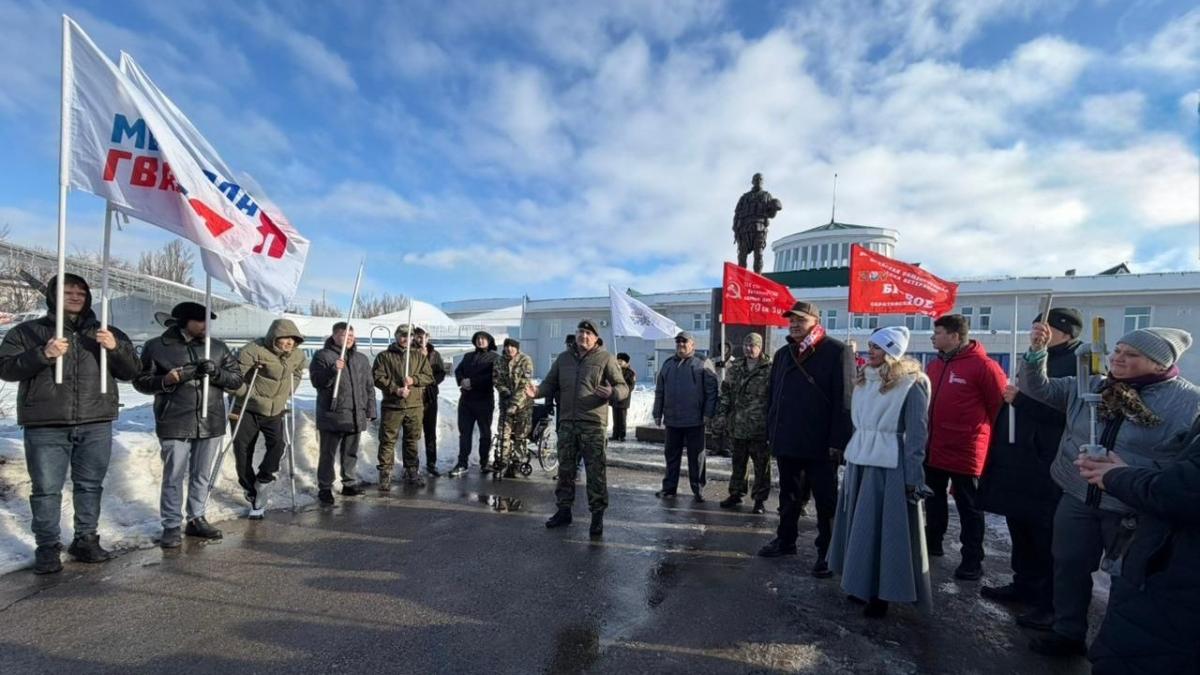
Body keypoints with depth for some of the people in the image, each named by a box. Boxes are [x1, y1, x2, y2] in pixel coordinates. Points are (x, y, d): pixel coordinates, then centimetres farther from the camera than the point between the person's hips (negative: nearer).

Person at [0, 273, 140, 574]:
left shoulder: (106, 334, 12)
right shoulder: (27, 331, 8)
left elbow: (130, 371, 7)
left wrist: (116, 348, -13)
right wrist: (43, 354, -20)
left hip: (96, 424, 2)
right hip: (45, 426, -2)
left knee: (90, 485, 8)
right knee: (46, 489, 1)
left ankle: (86, 540, 20)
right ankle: (47, 547, 12)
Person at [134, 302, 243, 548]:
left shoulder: (217, 347, 8)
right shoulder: (156, 347, 0)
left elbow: (237, 379, 8)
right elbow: (140, 381, 3)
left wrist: (217, 373, -13)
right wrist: (166, 380, -17)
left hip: (211, 423, 3)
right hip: (175, 425, -3)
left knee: (202, 476, 13)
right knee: (174, 477, 2)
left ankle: (197, 519, 26)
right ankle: (171, 526, 15)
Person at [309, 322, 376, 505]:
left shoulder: (362, 359, 13)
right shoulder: (322, 356, -1)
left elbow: (369, 387, 14)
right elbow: (316, 381, -10)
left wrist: (370, 412, 9)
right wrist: (333, 369, -26)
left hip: (356, 416, 4)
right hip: (332, 416, -4)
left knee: (351, 453, 13)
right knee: (328, 454, 4)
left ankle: (350, 484, 24)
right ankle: (324, 488, 14)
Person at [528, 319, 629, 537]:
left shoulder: (605, 358, -1)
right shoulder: (563, 358, 13)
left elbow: (623, 387, -3)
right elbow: (550, 384, 17)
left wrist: (612, 392, -25)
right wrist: (537, 392, -5)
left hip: (593, 424, -4)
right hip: (567, 423, 5)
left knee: (595, 472, -1)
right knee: (565, 469, 13)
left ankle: (597, 515, 11)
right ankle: (564, 510, 27)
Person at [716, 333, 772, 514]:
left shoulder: (769, 369, -7)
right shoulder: (735, 368, 8)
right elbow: (725, 392, 10)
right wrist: (721, 414, 3)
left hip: (759, 427, -4)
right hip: (738, 425, 5)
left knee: (761, 464, 6)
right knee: (738, 462, 16)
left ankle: (760, 498, 18)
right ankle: (736, 493, 29)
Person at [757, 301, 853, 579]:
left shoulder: (837, 353, -9)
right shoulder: (783, 355, 12)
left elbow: (844, 401, -14)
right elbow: (772, 397, 15)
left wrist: (838, 441, -18)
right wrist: (771, 433, 11)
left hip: (820, 445, -6)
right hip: (786, 443, 6)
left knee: (826, 501, 7)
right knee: (788, 495, 18)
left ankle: (827, 552, 19)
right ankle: (785, 540, 33)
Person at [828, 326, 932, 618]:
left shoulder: (910, 385, -11)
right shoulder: (863, 380, 9)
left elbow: (917, 435, -10)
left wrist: (913, 479, -10)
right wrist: (851, 456, 15)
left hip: (889, 466, -7)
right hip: (859, 461, 7)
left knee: (883, 530, 2)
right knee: (858, 526, 13)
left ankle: (881, 593, 15)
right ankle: (860, 583, 28)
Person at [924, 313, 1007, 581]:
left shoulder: (983, 366, -15)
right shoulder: (934, 365, 8)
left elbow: (1001, 405, -12)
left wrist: (983, 433, -3)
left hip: (964, 451, -7)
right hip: (933, 449, 7)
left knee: (968, 508, 6)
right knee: (934, 500, 20)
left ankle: (972, 560, 19)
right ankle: (933, 542, 37)